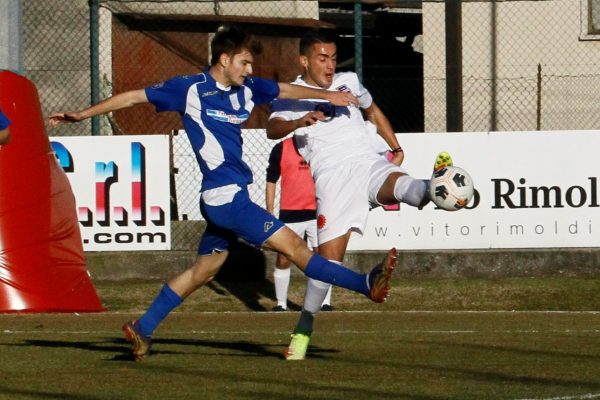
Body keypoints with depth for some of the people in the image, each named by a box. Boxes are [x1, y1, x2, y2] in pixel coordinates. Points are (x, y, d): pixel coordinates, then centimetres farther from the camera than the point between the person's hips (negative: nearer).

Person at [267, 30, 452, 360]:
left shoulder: (348, 82, 21)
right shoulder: (291, 96, 8)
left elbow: (373, 111, 39)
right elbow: (272, 129, -12)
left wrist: (396, 147, 29)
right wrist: (300, 121, -33)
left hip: (368, 163, 2)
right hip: (332, 177, -2)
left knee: (401, 184, -35)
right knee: (328, 258, -8)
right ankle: (303, 331, 6)